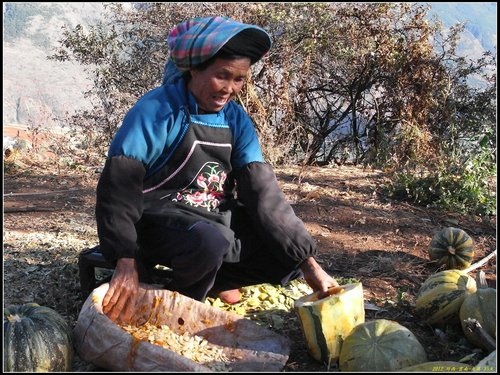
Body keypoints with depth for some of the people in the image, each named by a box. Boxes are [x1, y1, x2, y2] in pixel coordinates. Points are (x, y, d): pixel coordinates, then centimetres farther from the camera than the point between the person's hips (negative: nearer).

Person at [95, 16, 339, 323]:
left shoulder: (236, 119, 0)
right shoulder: (157, 110, -17)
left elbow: (262, 189, -5)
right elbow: (119, 185, -22)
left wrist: (309, 263, -14)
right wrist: (126, 262, -33)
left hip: (215, 218, 6)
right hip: (159, 217, -5)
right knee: (208, 242, -37)